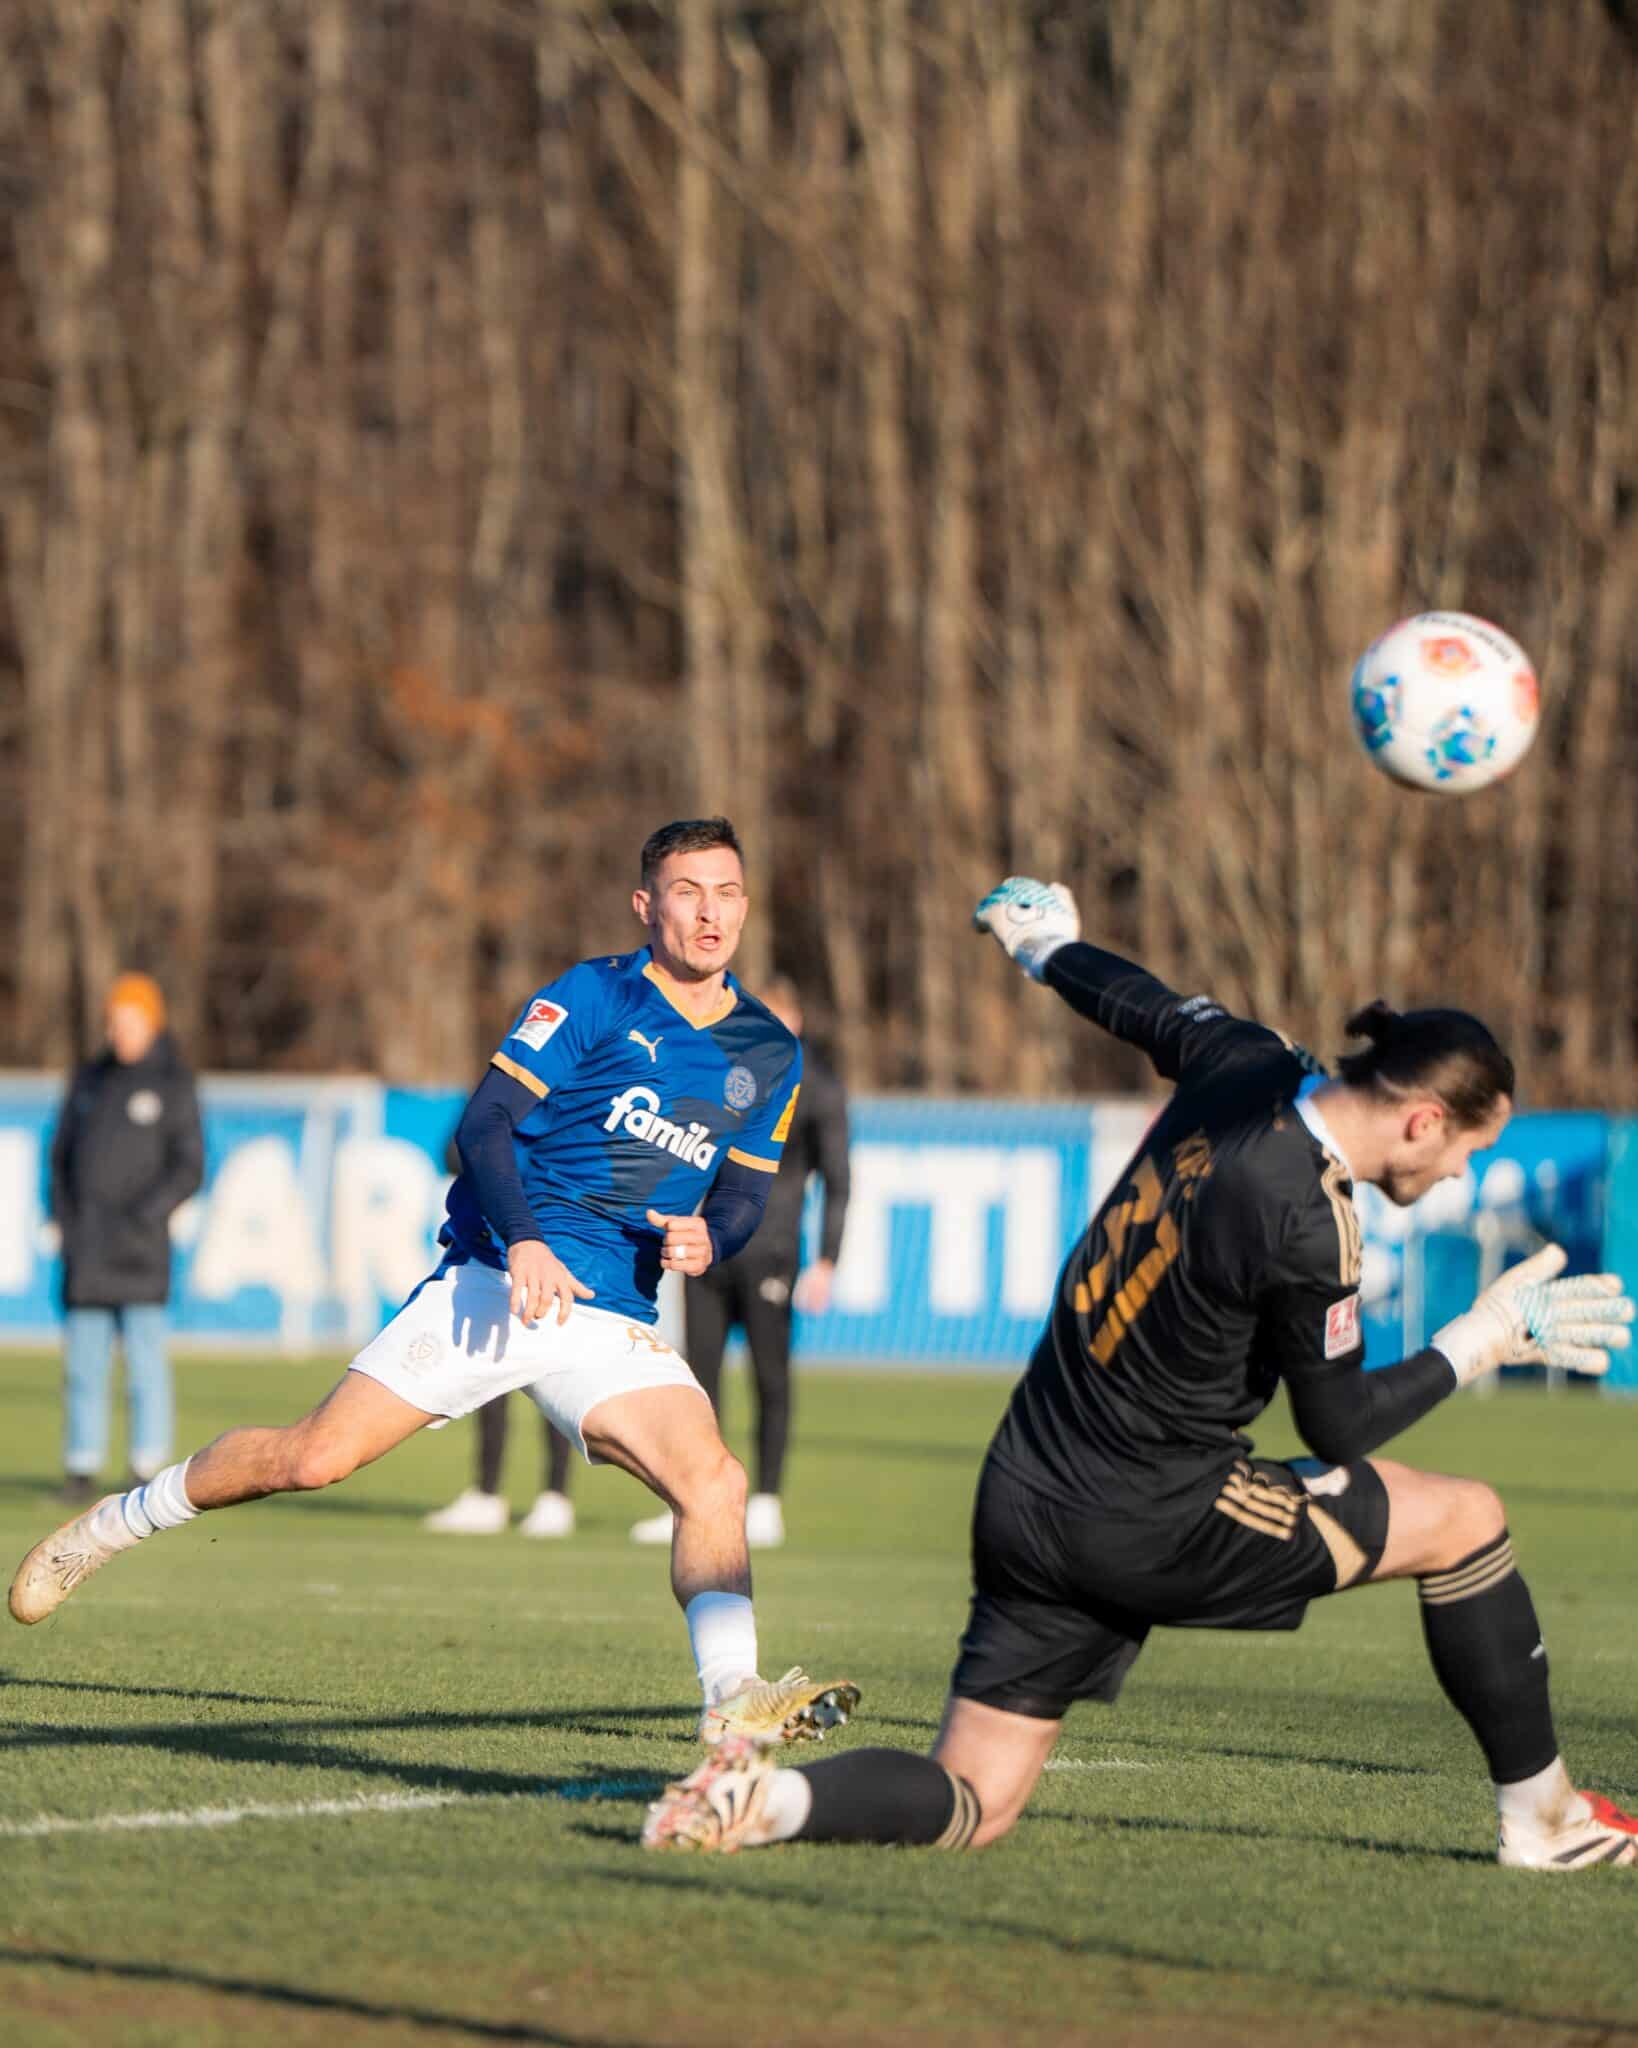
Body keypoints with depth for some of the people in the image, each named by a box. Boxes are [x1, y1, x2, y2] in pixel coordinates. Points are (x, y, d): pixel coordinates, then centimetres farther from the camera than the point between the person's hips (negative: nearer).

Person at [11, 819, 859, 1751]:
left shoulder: (770, 1054, 11)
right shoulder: (594, 996, -2)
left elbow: (745, 1192, 21)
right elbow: (485, 1123, -8)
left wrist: (710, 1239, -4)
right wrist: (521, 1240, -24)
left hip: (613, 1322, 4)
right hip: (495, 1282, -4)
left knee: (715, 1481, -21)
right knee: (317, 1455, -8)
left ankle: (734, 1697, -26)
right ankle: (107, 1528, 13)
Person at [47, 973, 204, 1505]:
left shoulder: (172, 1083, 1)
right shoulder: (89, 1080, 15)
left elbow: (189, 1167, -3)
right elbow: (62, 1155, 18)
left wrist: (143, 1218, -12)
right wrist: (63, 1217, 4)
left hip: (138, 1246, -4)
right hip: (85, 1246, 4)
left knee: (145, 1355, -7)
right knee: (84, 1358, 2)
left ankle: (148, 1469, -4)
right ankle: (82, 1469, 5)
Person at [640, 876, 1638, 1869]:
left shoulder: (1245, 1064, -1)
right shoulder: (1307, 1224, -22)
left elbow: (1145, 1005, 21)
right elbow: (1341, 1425, -10)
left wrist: (1050, 945, 42)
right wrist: (1490, 1337, 0)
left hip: (1024, 1499, 8)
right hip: (1148, 1523, -8)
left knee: (970, 1804, 11)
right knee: (1464, 1519, 6)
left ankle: (768, 1797, -14)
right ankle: (1541, 1816, 17)